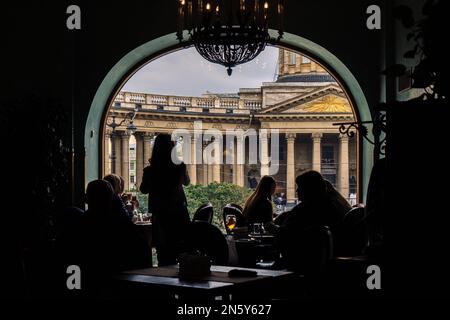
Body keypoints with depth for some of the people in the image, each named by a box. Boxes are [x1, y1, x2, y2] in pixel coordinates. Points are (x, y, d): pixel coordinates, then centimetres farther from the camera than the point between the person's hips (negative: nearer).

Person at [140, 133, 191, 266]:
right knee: (183, 252, 10)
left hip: (159, 216, 0)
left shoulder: (150, 170, -11)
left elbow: (143, 190, 8)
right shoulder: (180, 167, -8)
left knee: (164, 256, 4)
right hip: (179, 213, 0)